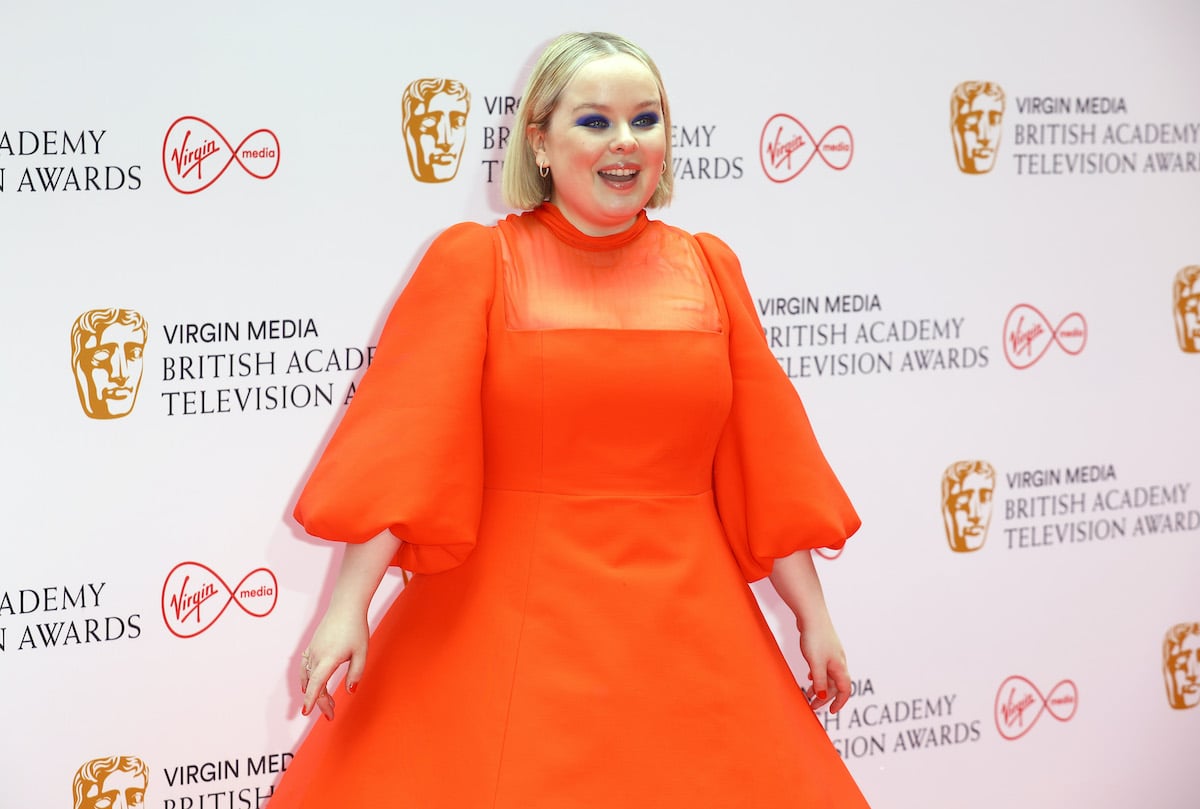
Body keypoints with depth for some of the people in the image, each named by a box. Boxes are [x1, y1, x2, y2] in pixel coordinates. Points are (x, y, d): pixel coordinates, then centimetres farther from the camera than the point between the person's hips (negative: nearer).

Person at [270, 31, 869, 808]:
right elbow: (404, 435, -9)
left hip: (683, 629, 3)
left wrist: (814, 616, 10)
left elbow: (766, 457, 10)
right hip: (511, 629, -3)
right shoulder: (476, 259, -1)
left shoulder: (709, 268, 9)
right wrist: (349, 606, -16)